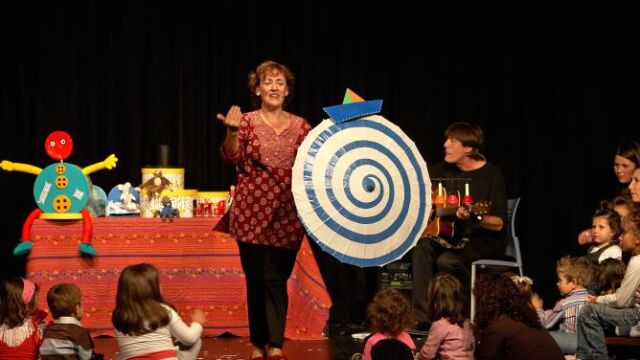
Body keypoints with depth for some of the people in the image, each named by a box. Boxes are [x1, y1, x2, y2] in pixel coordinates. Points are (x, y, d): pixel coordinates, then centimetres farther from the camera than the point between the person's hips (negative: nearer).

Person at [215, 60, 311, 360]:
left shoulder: (300, 126, 9)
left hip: (287, 214, 1)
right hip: (252, 211, -1)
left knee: (276, 279, -3)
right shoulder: (247, 122, 3)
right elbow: (231, 157, -11)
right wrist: (232, 133, -29)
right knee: (256, 278, 3)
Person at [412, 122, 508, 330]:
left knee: (447, 260, -33)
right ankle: (423, 318, -29)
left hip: (486, 240, -6)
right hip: (452, 236, 6)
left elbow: (499, 224, -13)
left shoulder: (491, 175, -8)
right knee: (422, 247, -26)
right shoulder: (443, 171, 8)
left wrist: (474, 218, -31)